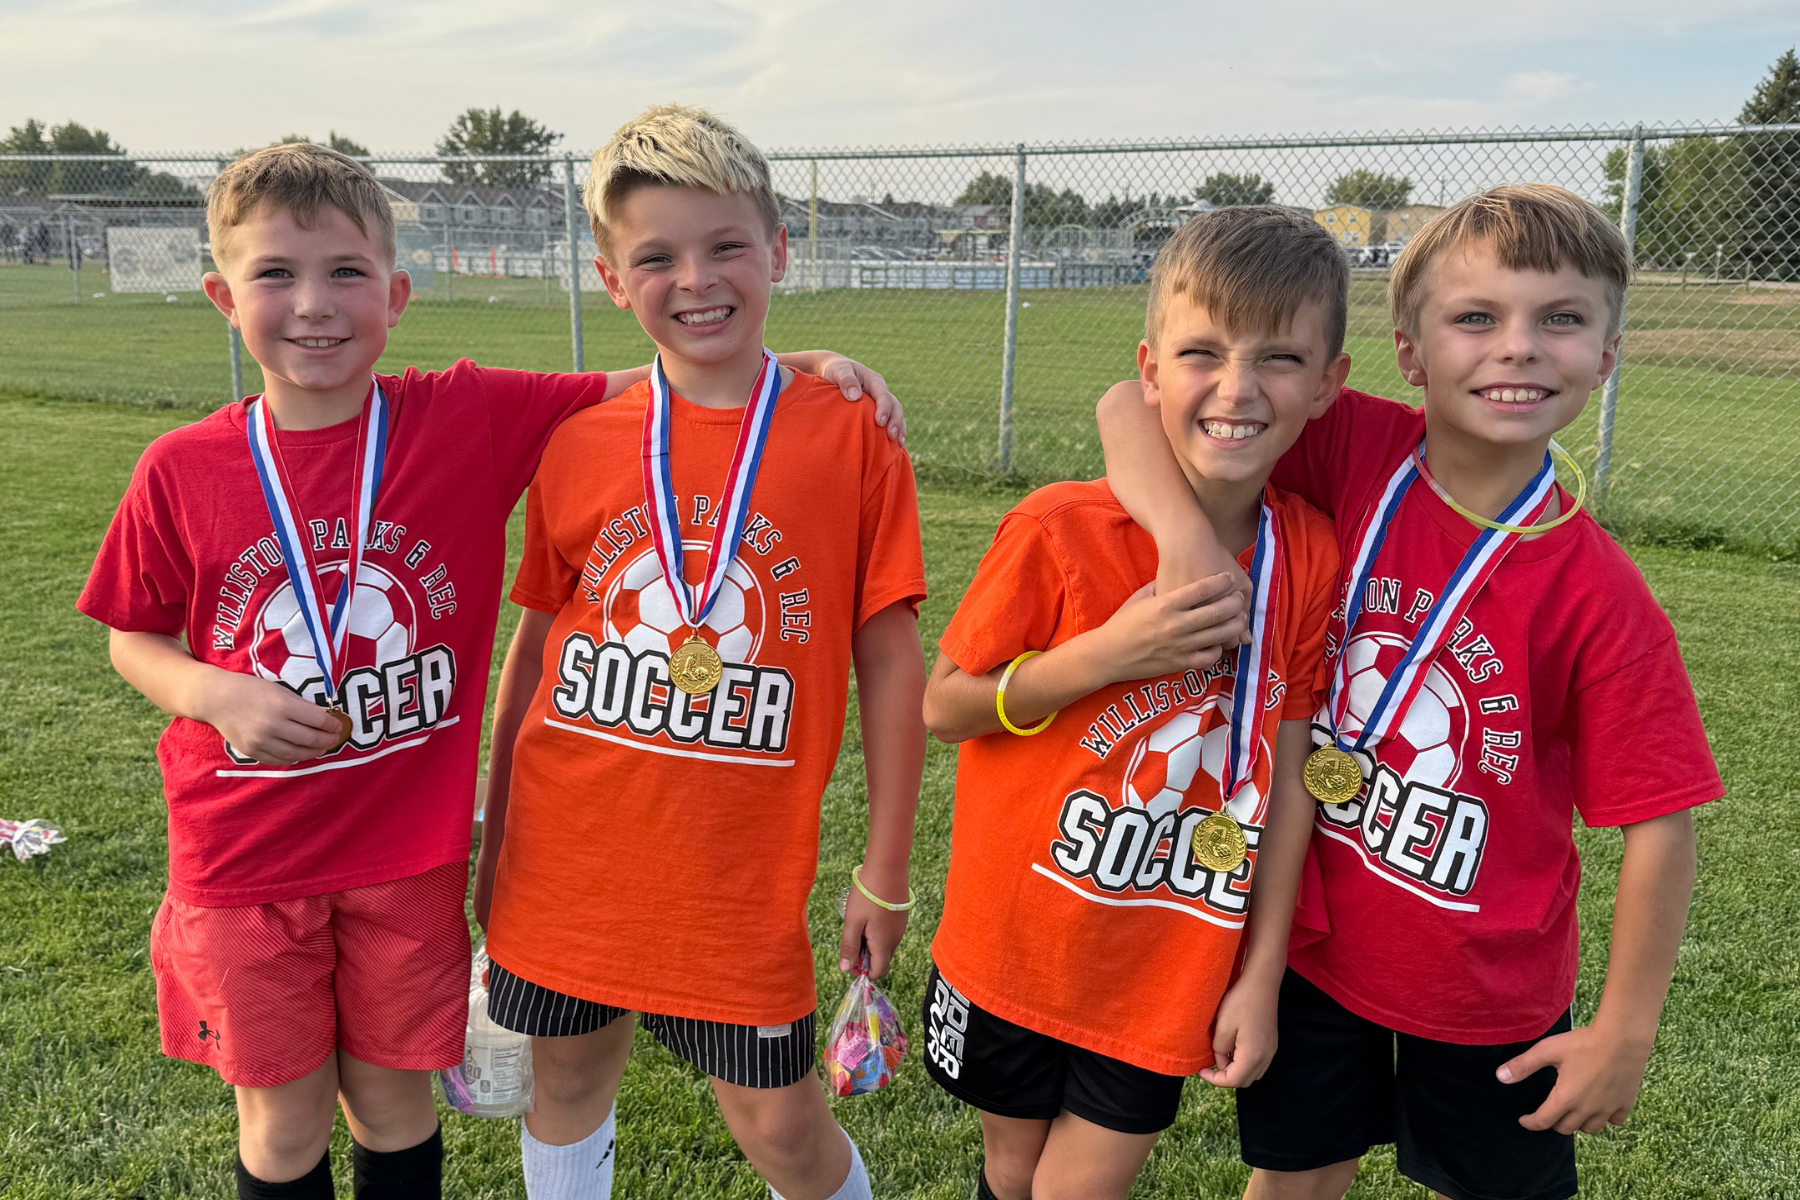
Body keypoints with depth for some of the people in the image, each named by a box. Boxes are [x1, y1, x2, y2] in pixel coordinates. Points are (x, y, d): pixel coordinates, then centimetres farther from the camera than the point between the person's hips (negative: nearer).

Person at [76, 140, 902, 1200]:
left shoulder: (468, 419, -10)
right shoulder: (183, 472, -7)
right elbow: (133, 636, 6)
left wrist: (790, 365, -20)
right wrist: (212, 694, -14)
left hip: (407, 851, 0)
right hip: (244, 861, 1)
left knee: (393, 1099, 17)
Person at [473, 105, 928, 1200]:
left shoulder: (850, 435, -8)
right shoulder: (578, 448, -1)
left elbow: (890, 664, -4)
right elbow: (536, 649, 9)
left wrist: (886, 872, -1)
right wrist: (495, 841, 13)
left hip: (742, 868, -2)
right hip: (570, 854, 3)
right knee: (568, 1087, 20)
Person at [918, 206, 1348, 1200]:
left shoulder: (1309, 558, -10)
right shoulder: (1060, 529, -19)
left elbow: (1287, 774, -3)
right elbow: (944, 707, -10)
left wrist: (1262, 974, 0)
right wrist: (1105, 654, -24)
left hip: (1169, 972, 1)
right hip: (1015, 941, -1)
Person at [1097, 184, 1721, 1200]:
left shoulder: (1596, 592, -20)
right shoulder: (1355, 453, -16)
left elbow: (1661, 823, -13)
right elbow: (1132, 404, -19)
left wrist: (1627, 1028, -8)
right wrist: (1188, 532, -36)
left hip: (1487, 988, -1)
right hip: (1310, 942, 1)